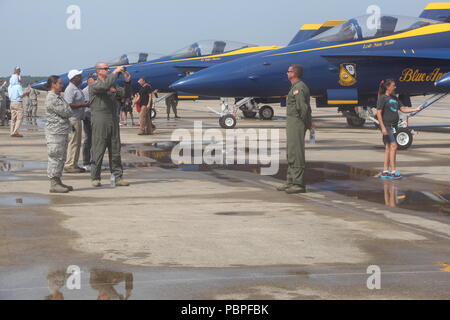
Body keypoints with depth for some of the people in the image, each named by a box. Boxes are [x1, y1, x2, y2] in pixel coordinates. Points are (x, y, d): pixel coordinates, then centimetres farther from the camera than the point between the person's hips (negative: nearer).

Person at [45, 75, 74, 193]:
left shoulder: (58, 97, 18)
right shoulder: (51, 98, -15)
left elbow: (68, 112, 20)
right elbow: (67, 112, -16)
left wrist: (68, 110, 1)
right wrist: (68, 107, 3)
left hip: (63, 132, 10)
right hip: (55, 132, -10)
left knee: (61, 158, 13)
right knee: (55, 157, -8)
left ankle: (58, 181, 19)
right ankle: (54, 184, -6)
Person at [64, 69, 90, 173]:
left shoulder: (77, 89, 17)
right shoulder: (70, 89, -14)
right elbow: (69, 105, -23)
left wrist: (86, 103, 12)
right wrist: (83, 105, -21)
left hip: (78, 119, 10)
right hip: (73, 119, -10)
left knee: (77, 143, 13)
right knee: (73, 142, -8)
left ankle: (74, 164, 18)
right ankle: (69, 165, -5)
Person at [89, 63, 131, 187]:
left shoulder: (113, 86, 18)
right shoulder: (93, 86, -3)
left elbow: (126, 94, 14)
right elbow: (105, 85, -22)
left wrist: (127, 81, -1)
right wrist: (115, 72, -16)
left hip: (113, 121, 6)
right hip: (99, 122, -6)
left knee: (115, 150, 6)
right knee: (98, 150, -4)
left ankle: (118, 177, 9)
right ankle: (95, 178, 3)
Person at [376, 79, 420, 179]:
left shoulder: (395, 98, 16)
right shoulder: (382, 98, -8)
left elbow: (403, 109, 15)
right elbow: (378, 113, -13)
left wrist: (416, 109, 1)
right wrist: (383, 127, -20)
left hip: (393, 126, 8)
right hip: (386, 126, -8)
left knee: (388, 148, 8)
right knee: (393, 146, -15)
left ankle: (385, 172, 11)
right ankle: (393, 171, -16)